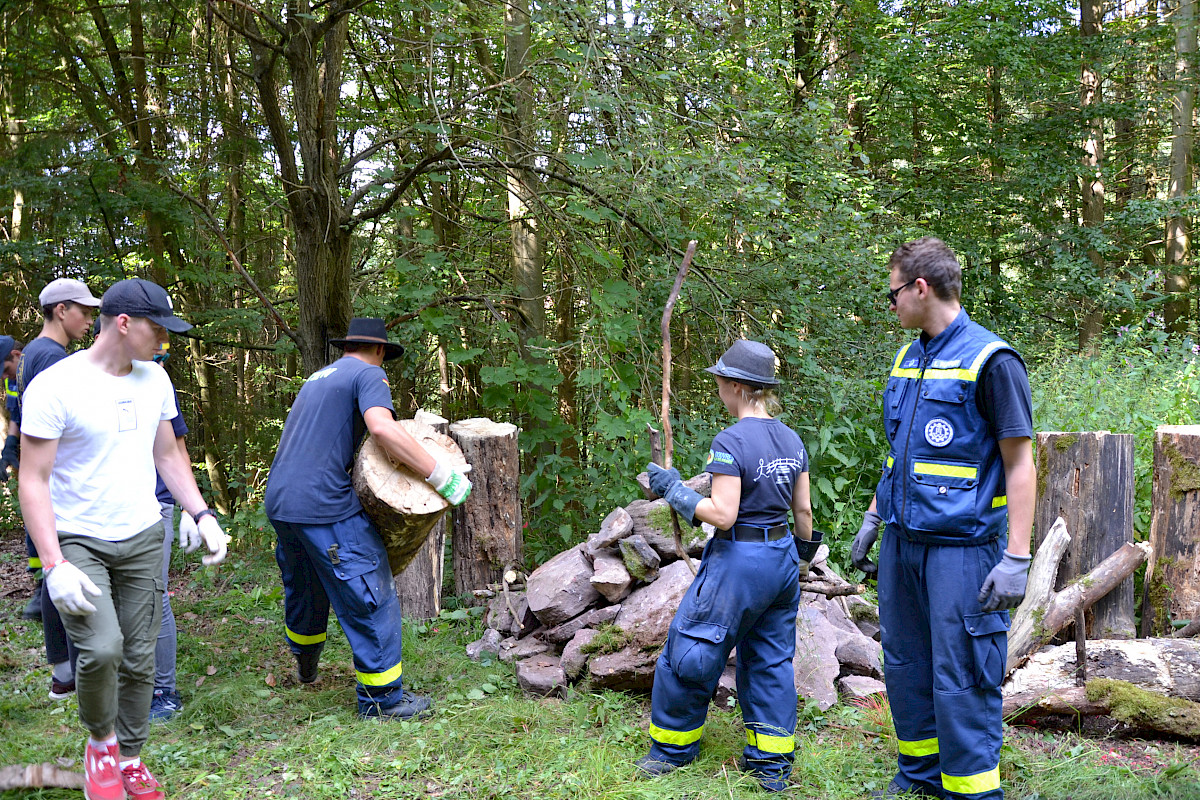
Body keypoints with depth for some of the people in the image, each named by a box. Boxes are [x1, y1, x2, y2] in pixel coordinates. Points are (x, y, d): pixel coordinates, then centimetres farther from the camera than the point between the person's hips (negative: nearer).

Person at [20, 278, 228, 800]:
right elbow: (33, 481, -16)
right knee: (102, 649, -22)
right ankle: (101, 741, 7)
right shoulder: (55, 386, -16)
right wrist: (54, 565, -23)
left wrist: (202, 515, 6)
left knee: (139, 660, 9)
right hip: (77, 541, -5)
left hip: (142, 539, 6)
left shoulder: (154, 379, 5)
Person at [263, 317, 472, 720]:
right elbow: (382, 427, -22)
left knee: (303, 591, 28)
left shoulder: (318, 377, 23)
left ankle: (304, 668, 49)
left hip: (279, 501, 9)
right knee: (370, 599, -1)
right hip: (324, 506, -9)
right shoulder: (368, 374, -3)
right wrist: (444, 476, -20)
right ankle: (382, 698, 4)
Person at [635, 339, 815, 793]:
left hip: (738, 561, -8)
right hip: (782, 559, 8)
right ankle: (772, 763, 20)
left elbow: (722, 515, -21)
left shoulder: (731, 441, -18)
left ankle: (672, 747, 23)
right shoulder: (792, 440, 5)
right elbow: (803, 509, 10)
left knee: (688, 653, 8)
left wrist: (674, 490, -12)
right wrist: (803, 553, 25)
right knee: (771, 660, 16)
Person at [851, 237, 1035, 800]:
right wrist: (873, 519, 22)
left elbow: (1020, 463, -12)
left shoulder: (990, 361, -11)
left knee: (960, 679, -3)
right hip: (903, 541, 8)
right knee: (904, 666, 15)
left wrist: (1017, 558, -17)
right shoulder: (907, 360, 13)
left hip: (961, 547, -8)